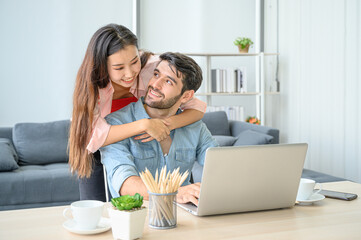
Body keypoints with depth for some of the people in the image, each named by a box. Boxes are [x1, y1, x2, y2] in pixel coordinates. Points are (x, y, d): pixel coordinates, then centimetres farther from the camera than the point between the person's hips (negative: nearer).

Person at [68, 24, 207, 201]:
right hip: (98, 153, -1)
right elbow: (94, 137, -42)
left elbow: (198, 108, -23)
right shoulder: (91, 85, -30)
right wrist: (144, 125, -49)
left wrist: (168, 124, -41)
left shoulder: (153, 68, -28)